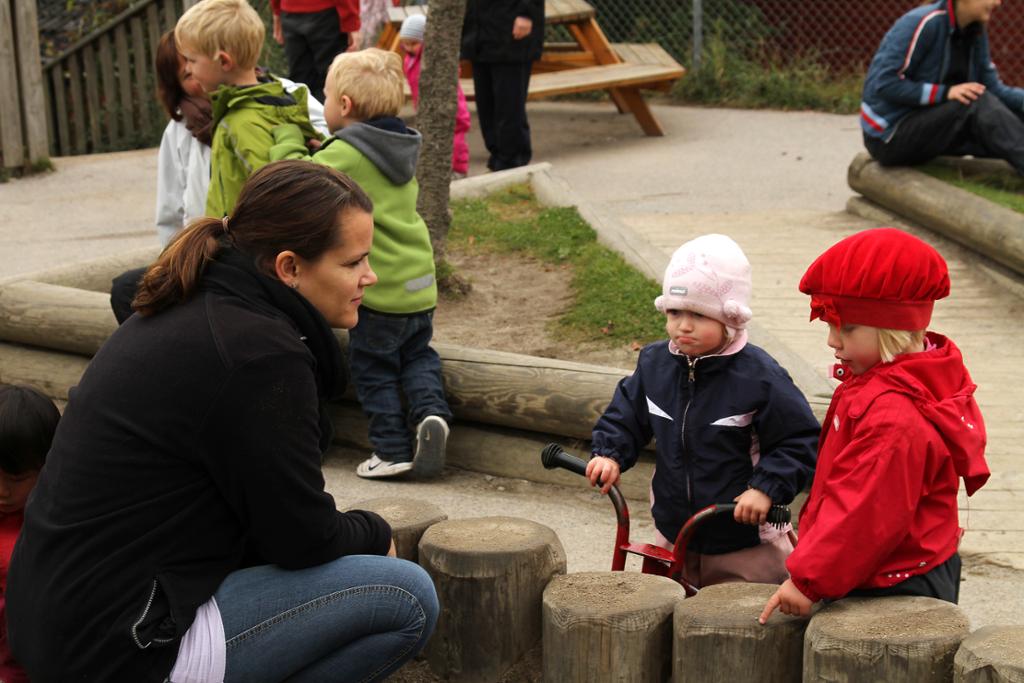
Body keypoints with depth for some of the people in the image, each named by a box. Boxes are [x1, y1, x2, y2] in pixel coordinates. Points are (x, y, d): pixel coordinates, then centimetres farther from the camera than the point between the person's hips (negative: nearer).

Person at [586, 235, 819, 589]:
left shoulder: (759, 376, -18)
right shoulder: (654, 363, -3)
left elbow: (800, 442, -13)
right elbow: (625, 416, 10)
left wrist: (767, 488, -24)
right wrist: (609, 454, -7)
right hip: (674, 538, 5)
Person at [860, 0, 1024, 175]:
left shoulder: (976, 32, 6)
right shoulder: (922, 23, -18)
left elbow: (993, 88, 4)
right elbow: (885, 83, -22)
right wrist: (945, 93, -26)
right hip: (889, 135, -9)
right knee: (977, 102, -25)